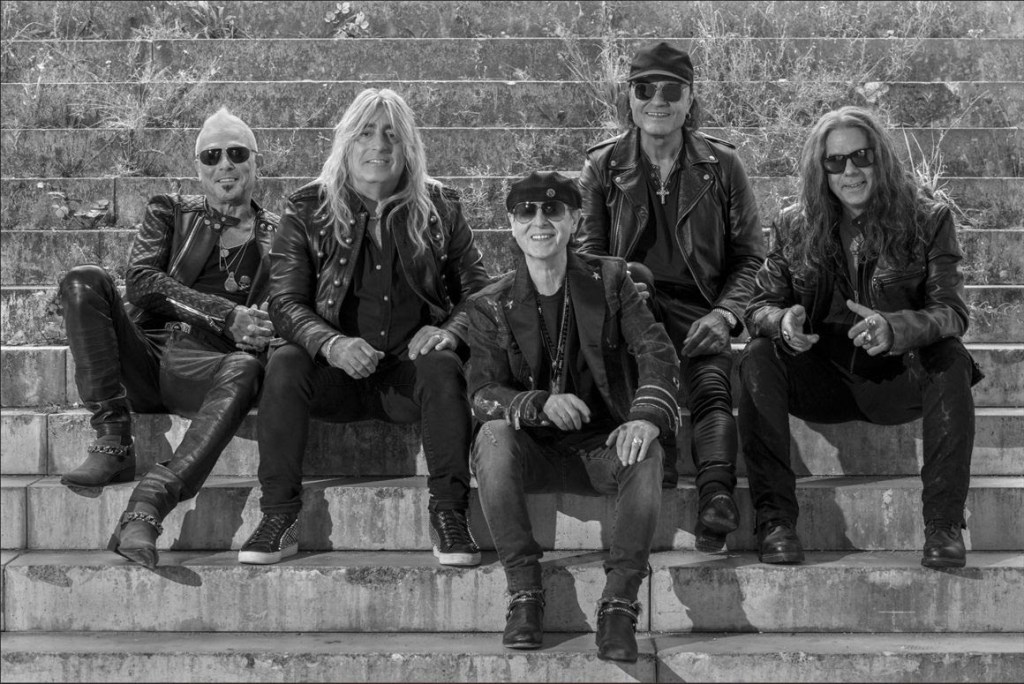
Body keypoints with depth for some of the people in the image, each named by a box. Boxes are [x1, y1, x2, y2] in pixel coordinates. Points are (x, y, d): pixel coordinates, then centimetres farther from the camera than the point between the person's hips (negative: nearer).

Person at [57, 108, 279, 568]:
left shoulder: (275, 236, 17)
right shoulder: (170, 212, 18)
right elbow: (140, 280, 0)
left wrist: (259, 333, -14)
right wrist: (227, 315, -13)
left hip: (202, 372, -2)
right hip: (144, 361, 2)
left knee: (245, 371, -37)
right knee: (84, 281, -21)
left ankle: (148, 504, -48)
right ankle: (112, 443, -26)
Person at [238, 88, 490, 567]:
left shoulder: (439, 208, 8)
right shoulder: (308, 209, 5)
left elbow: (479, 289, 10)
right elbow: (285, 302, -2)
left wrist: (451, 330, -14)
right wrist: (332, 344, -23)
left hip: (409, 367, 0)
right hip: (337, 370, 0)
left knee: (443, 365, -31)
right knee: (284, 363, -28)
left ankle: (448, 516, -23)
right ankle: (279, 518, -23)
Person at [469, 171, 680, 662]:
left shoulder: (609, 280, 5)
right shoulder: (491, 306, 4)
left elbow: (656, 352, -7)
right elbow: (483, 393, -6)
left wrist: (647, 416, -27)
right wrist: (541, 405, -27)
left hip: (603, 445, 0)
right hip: (535, 452, 0)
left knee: (645, 453, -33)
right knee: (493, 435, -32)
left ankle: (619, 606, -27)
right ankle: (524, 595, -26)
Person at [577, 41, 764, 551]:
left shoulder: (721, 165, 10)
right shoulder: (603, 166, 11)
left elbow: (749, 256, 10)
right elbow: (587, 254, 7)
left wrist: (724, 313, -8)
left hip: (699, 311, 1)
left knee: (712, 385, -29)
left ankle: (716, 496, -50)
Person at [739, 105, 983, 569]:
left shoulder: (928, 219, -2)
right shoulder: (792, 226, 4)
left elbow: (951, 311, -12)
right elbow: (759, 306, 1)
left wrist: (893, 328, -35)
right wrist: (781, 321, -26)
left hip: (898, 378, -1)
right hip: (820, 382, 2)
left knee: (950, 357, -30)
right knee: (758, 357, -25)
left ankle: (944, 524, -26)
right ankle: (774, 520, -24)